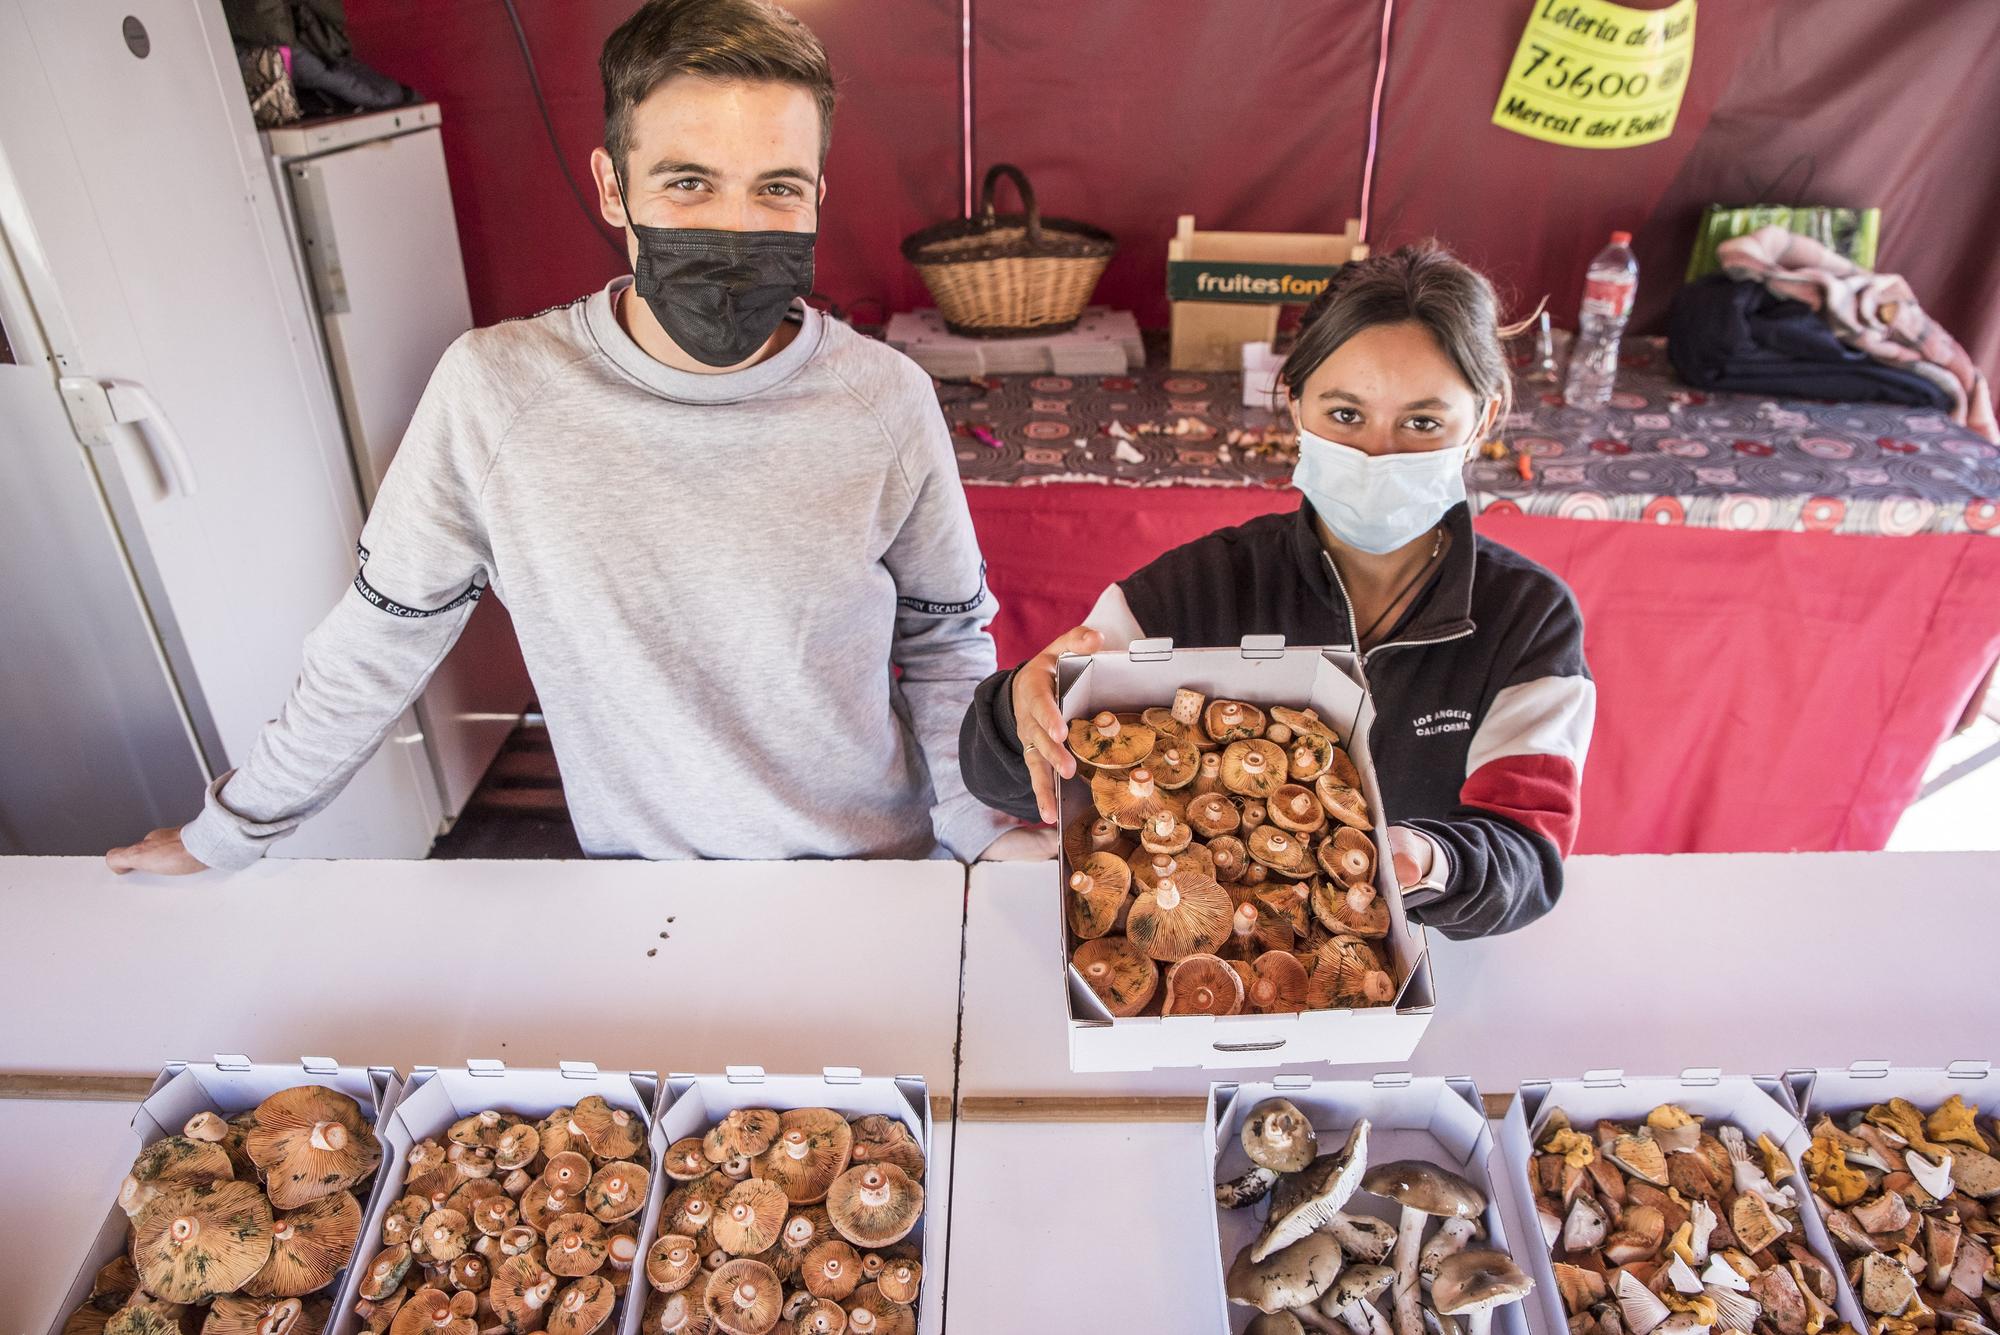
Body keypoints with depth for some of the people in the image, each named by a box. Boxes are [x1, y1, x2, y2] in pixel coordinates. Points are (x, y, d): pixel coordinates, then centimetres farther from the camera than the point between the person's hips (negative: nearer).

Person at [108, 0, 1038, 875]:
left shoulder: (886, 401, -16)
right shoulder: (492, 390, -18)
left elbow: (946, 637, -4)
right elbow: (379, 639, -5)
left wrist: (988, 840, -12)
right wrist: (228, 832, 4)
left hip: (874, 863, 1)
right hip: (641, 875, 0)